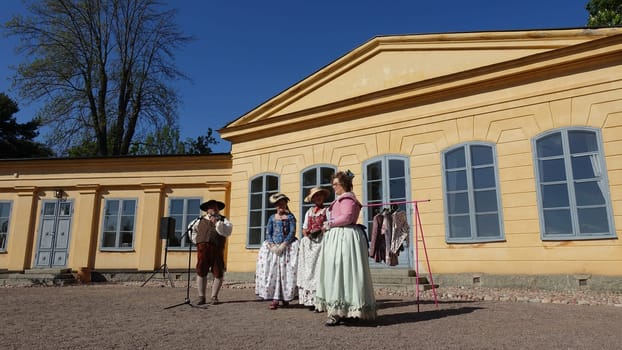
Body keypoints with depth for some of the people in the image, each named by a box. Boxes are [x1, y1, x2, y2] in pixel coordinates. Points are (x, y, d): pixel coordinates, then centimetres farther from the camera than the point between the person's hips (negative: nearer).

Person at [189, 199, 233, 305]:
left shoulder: (223, 220, 12)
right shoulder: (200, 220, 17)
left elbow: (227, 231, -5)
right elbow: (191, 229, 28)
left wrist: (217, 223, -11)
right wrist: (196, 241, 17)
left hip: (217, 249, -1)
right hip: (203, 248, 1)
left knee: (218, 273, -2)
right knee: (201, 272, 1)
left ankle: (214, 297, 10)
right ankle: (201, 297, 10)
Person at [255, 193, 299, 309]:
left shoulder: (290, 217, 6)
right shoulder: (272, 218, 13)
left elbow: (292, 232, -3)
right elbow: (268, 233, 6)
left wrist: (283, 245, -14)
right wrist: (272, 245, -10)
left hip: (287, 246, -2)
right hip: (273, 246, 2)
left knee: (286, 271, -8)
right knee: (272, 271, -8)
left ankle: (285, 298, 1)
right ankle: (275, 299, -9)